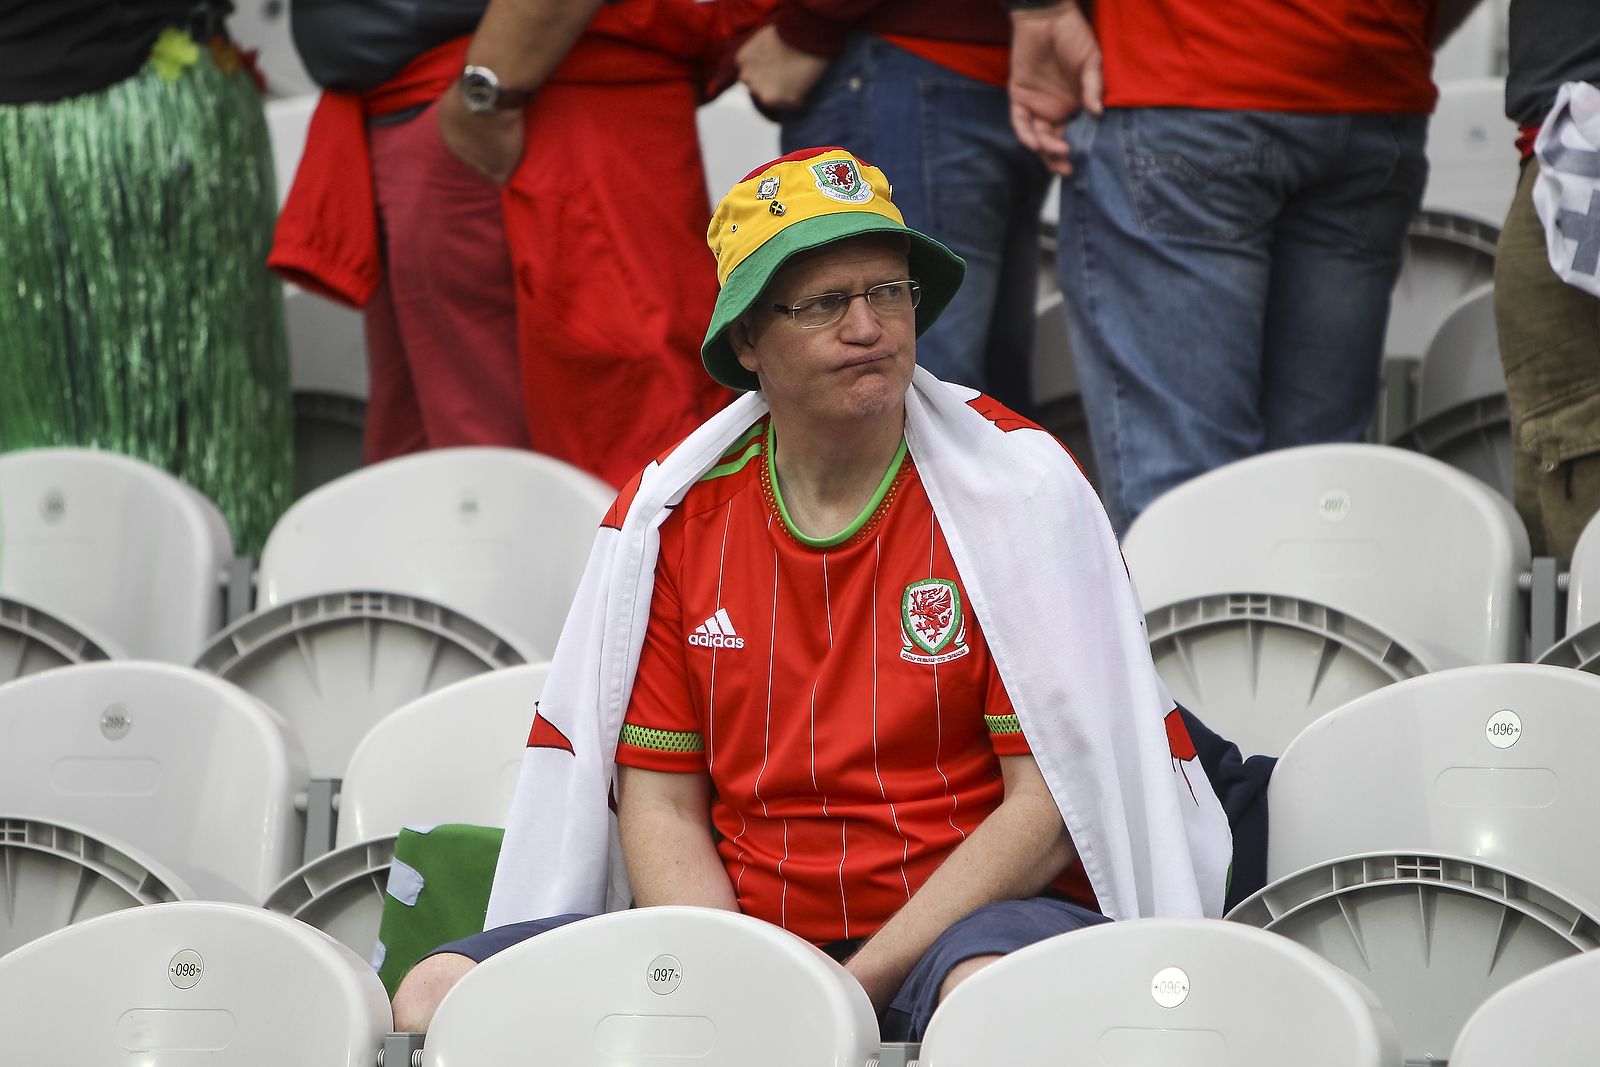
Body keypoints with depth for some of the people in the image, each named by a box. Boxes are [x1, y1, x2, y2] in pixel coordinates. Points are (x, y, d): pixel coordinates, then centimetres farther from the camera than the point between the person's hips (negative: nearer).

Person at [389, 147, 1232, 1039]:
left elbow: (1050, 799, -6)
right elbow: (661, 805, 8)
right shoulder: (673, 514, 8)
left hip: (969, 918, -4)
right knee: (439, 997, -19)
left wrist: (857, 986, -15)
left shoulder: (1020, 486, -2)